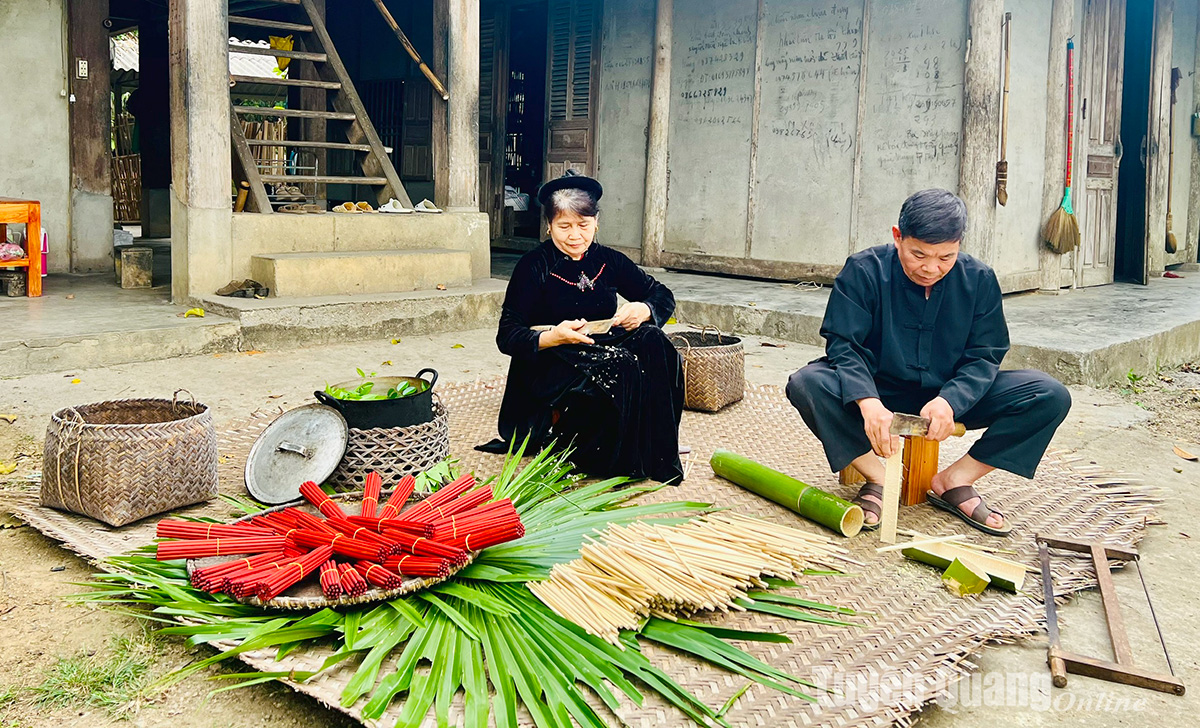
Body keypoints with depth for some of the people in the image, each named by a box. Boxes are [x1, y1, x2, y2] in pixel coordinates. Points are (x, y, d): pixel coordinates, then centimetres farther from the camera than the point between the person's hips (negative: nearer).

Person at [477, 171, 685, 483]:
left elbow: (664, 296, 11)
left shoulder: (608, 261, 8)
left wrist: (643, 310, -14)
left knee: (652, 342, -25)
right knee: (623, 369, -33)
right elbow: (507, 336, -9)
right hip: (549, 366, -5)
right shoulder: (533, 266, -4)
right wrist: (551, 337, -28)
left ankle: (652, 455, -19)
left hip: (602, 352, 5)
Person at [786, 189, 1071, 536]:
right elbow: (842, 344, -19)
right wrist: (868, 402, -38)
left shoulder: (979, 280, -6)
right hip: (878, 392, -2)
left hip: (951, 396, 2)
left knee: (1051, 397, -17)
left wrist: (950, 401, -29)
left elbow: (983, 357, -7)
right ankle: (878, 479, -18)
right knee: (806, 384, -32)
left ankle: (955, 481, -10)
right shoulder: (863, 271, -14)